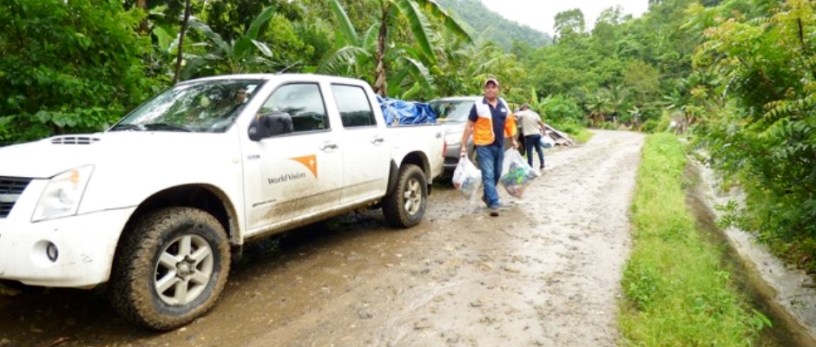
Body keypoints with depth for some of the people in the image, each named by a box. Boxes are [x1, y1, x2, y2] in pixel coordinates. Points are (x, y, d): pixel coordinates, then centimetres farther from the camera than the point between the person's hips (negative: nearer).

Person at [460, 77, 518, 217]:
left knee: (496, 175, 15)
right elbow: (469, 126, -7)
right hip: (484, 146, -6)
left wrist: (513, 140, 18)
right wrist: (464, 145, -11)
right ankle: (494, 204, -9)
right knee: (488, 176, -9)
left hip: (499, 146, 6)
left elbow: (509, 122, 18)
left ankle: (487, 196, 35)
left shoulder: (503, 104, 9)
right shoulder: (478, 105, -7)